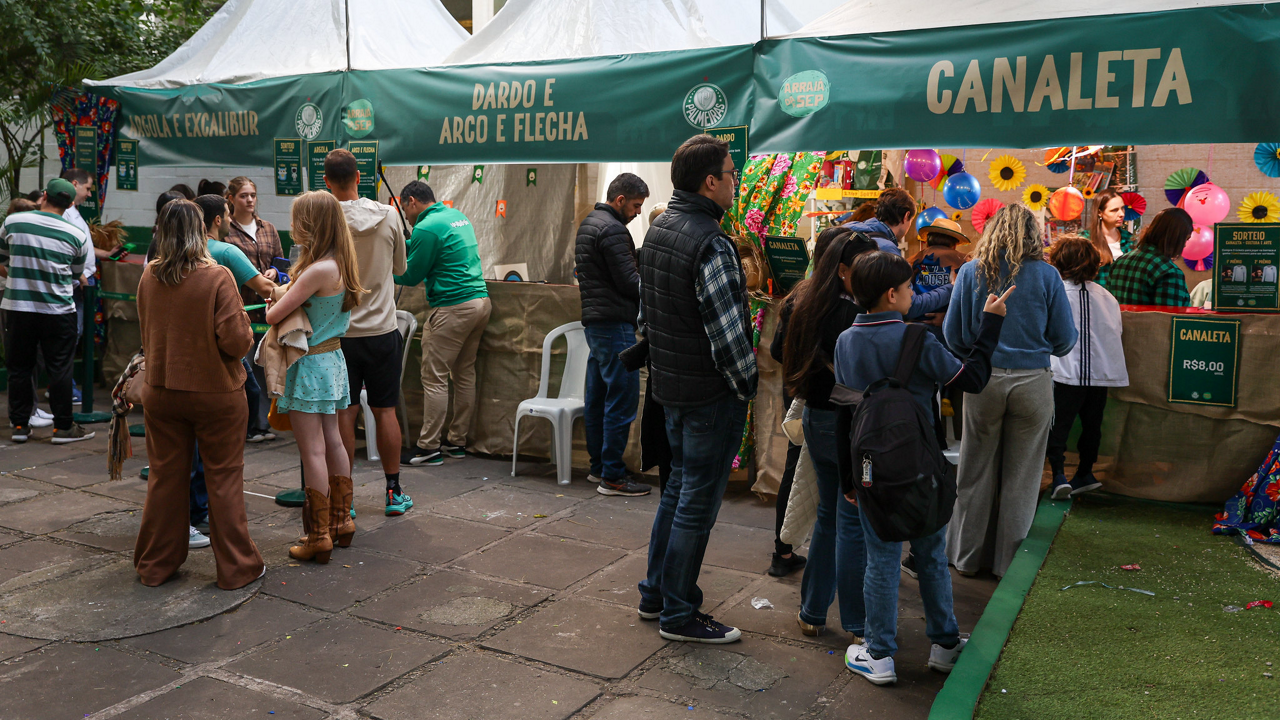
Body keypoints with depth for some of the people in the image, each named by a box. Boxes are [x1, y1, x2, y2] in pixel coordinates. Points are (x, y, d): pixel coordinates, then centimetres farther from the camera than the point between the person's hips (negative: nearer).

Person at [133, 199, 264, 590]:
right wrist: (244, 321, 0)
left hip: (160, 391, 4)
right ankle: (236, 567, 15)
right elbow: (235, 341, -20)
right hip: (215, 393, -4)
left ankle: (156, 564, 27)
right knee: (224, 478, 7)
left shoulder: (149, 276, -2)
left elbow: (146, 333, 12)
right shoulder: (217, 278, -17)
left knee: (165, 477, 15)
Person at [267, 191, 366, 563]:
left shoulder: (318, 270, -22)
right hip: (332, 357, 9)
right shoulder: (340, 265, 5)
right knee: (332, 442, 16)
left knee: (313, 451, -2)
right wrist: (284, 291, 5)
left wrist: (274, 297, 4)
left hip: (310, 363, -9)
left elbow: (273, 315, -17)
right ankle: (341, 521, 27)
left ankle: (319, 536, 5)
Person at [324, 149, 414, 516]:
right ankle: (394, 492, 18)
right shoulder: (389, 216, -3)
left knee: (344, 413, 5)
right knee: (385, 411, 10)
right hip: (382, 329, 2)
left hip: (340, 331, -2)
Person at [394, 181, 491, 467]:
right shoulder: (459, 217, 16)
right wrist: (407, 246, 28)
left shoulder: (427, 228, -11)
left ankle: (428, 447, 1)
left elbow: (411, 276, -7)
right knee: (465, 373, 14)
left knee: (435, 377, -3)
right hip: (481, 301, 9)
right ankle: (457, 440, 21)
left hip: (453, 309, -9)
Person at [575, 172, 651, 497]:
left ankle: (598, 466, 24)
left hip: (594, 321, 11)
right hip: (615, 323, -11)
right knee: (622, 399, -6)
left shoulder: (588, 223, 16)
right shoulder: (612, 230, -15)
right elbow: (630, 282, -18)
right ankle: (612, 476, -3)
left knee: (598, 397, 15)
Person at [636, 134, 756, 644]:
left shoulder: (656, 231, 8)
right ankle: (678, 615, 15)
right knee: (697, 503, 2)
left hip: (669, 384, 9)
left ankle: (655, 594, 32)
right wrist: (748, 383, -10)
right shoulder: (711, 245, -22)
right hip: (711, 392, -9)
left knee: (679, 487, 21)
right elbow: (727, 331, -24)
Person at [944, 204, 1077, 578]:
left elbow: (953, 334, 2)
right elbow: (1065, 339, 0)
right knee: (1021, 476, 10)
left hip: (984, 380, 1)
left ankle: (967, 556, 25)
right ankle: (1009, 562, 20)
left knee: (976, 471, 13)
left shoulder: (971, 272, -1)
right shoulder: (1046, 275, -4)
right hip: (1032, 382, -1)